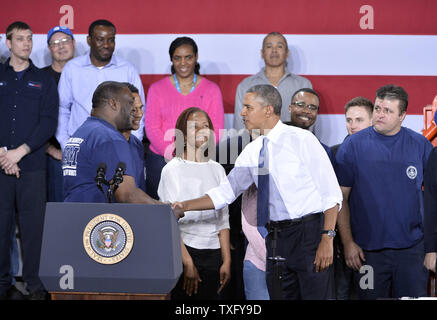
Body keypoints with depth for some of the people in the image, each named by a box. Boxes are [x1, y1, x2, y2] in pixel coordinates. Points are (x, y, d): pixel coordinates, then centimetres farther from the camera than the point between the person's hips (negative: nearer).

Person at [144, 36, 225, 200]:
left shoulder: (211, 89, 9)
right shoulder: (157, 89, 10)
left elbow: (216, 130, 3)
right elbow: (152, 128, 3)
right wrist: (172, 153, -13)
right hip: (160, 160, 0)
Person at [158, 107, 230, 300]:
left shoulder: (217, 170, 13)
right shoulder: (172, 170, -3)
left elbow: (223, 219, 14)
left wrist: (227, 261, 6)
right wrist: (187, 263, -15)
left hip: (213, 254, 5)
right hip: (183, 250, -5)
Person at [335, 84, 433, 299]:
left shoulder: (421, 146, 3)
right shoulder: (352, 146, -1)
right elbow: (341, 198, 0)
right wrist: (347, 242, -5)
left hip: (411, 249, 1)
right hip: (367, 251, -1)